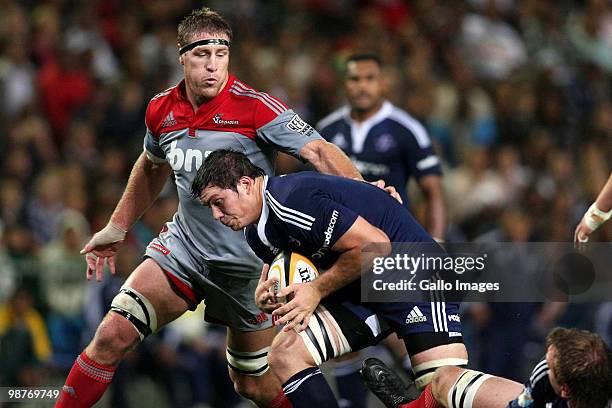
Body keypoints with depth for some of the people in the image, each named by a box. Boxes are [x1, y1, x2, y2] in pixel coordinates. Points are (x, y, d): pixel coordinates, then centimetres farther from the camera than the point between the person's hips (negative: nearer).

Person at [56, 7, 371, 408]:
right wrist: (116, 229, 25)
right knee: (112, 335, -15)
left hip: (246, 265, -4)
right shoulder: (161, 110, 0)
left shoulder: (255, 107, -16)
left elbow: (319, 150, -25)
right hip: (182, 249, 4)